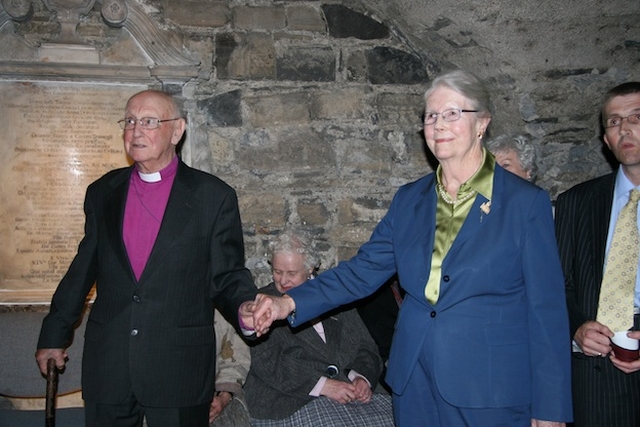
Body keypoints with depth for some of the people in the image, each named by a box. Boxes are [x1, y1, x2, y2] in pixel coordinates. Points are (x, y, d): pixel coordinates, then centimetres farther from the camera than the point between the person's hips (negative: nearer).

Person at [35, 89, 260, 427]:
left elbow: (228, 275, -1)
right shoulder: (102, 193, 8)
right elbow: (84, 268, 16)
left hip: (181, 371, -3)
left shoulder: (214, 196, -2)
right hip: (107, 366, 3)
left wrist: (244, 310, -22)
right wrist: (54, 335, 21)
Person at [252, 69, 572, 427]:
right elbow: (364, 269, 5)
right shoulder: (410, 199, 6)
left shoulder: (526, 202, -7)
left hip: (491, 393, -4)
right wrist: (291, 303, -8)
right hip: (415, 384, 4)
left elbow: (547, 312, -7)